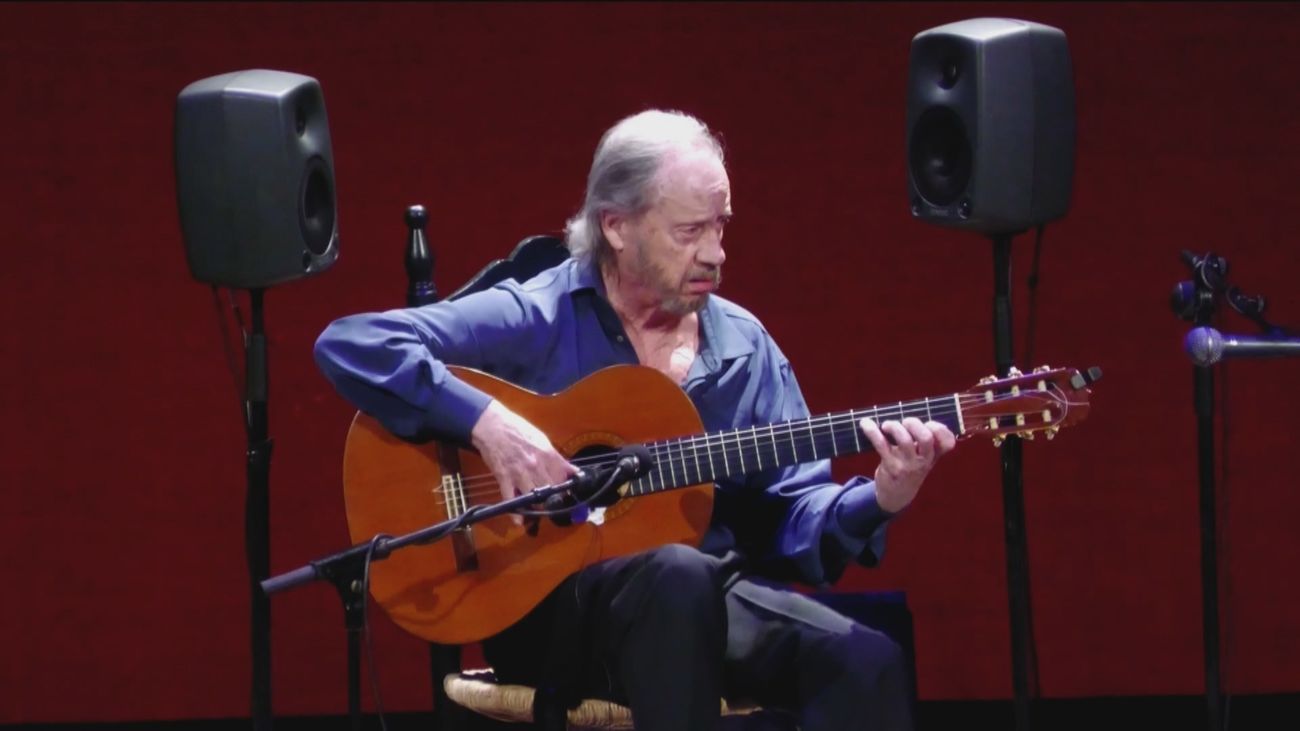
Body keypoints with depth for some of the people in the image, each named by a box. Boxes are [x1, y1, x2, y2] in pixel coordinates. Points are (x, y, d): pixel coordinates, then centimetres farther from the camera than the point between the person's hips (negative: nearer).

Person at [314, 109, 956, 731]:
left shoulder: (745, 346, 11)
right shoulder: (535, 322, -5)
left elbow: (793, 513, 10)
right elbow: (350, 344, -13)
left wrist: (877, 502, -11)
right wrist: (485, 421, -24)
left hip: (711, 595, 4)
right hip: (550, 603, -4)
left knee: (865, 664, -24)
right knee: (677, 576, -39)